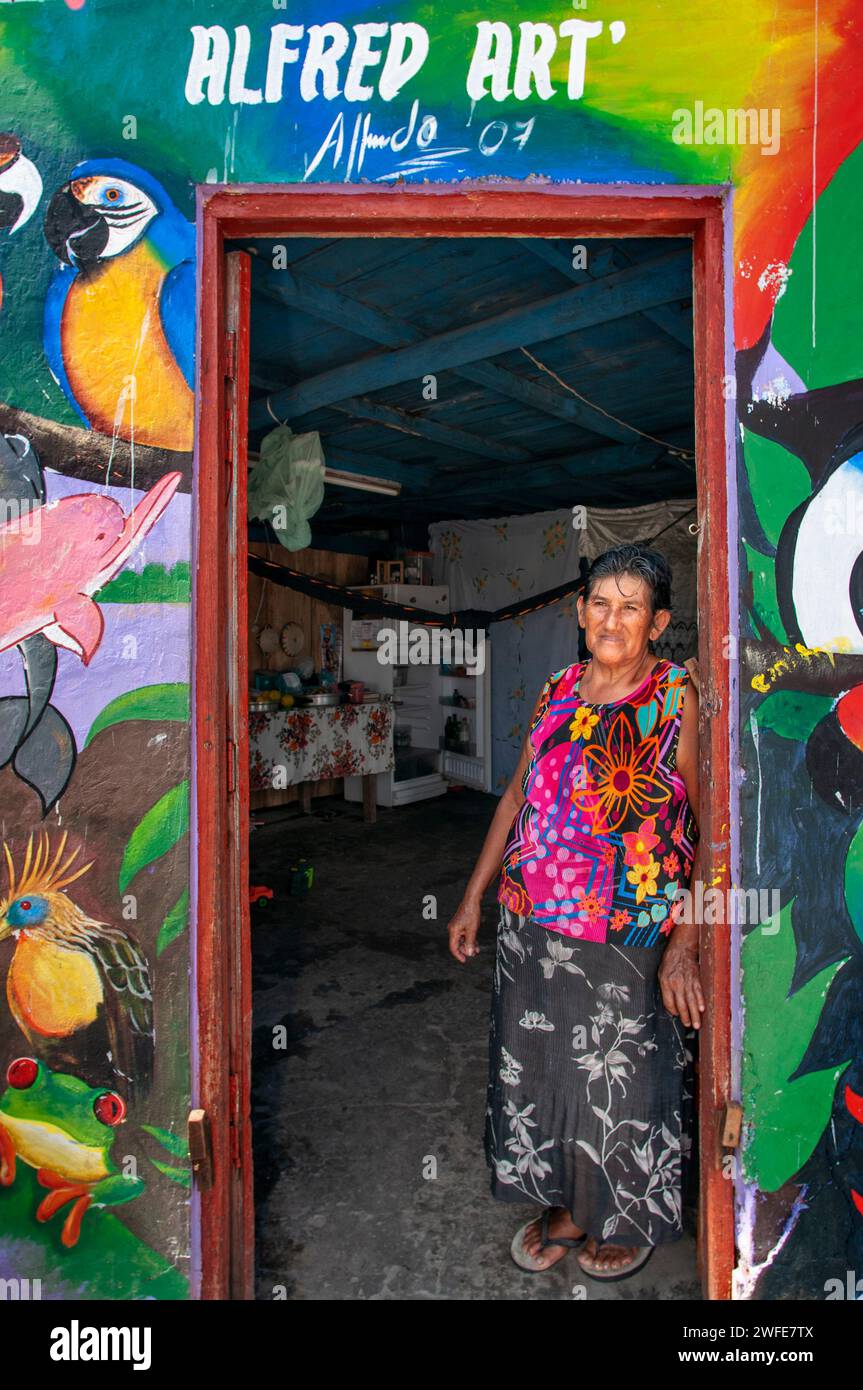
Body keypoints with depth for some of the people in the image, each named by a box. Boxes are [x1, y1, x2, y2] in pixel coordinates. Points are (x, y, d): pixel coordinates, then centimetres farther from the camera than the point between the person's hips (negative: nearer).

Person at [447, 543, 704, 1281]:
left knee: (621, 1079, 13)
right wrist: (474, 897, 9)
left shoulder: (679, 699, -11)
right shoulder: (559, 690, 4)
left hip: (628, 937, -5)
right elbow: (518, 796, 10)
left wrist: (686, 942, -20)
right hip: (534, 923, 5)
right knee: (538, 1067, 18)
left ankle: (629, 1219, 42)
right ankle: (566, 1207, 43)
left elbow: (714, 826, -13)